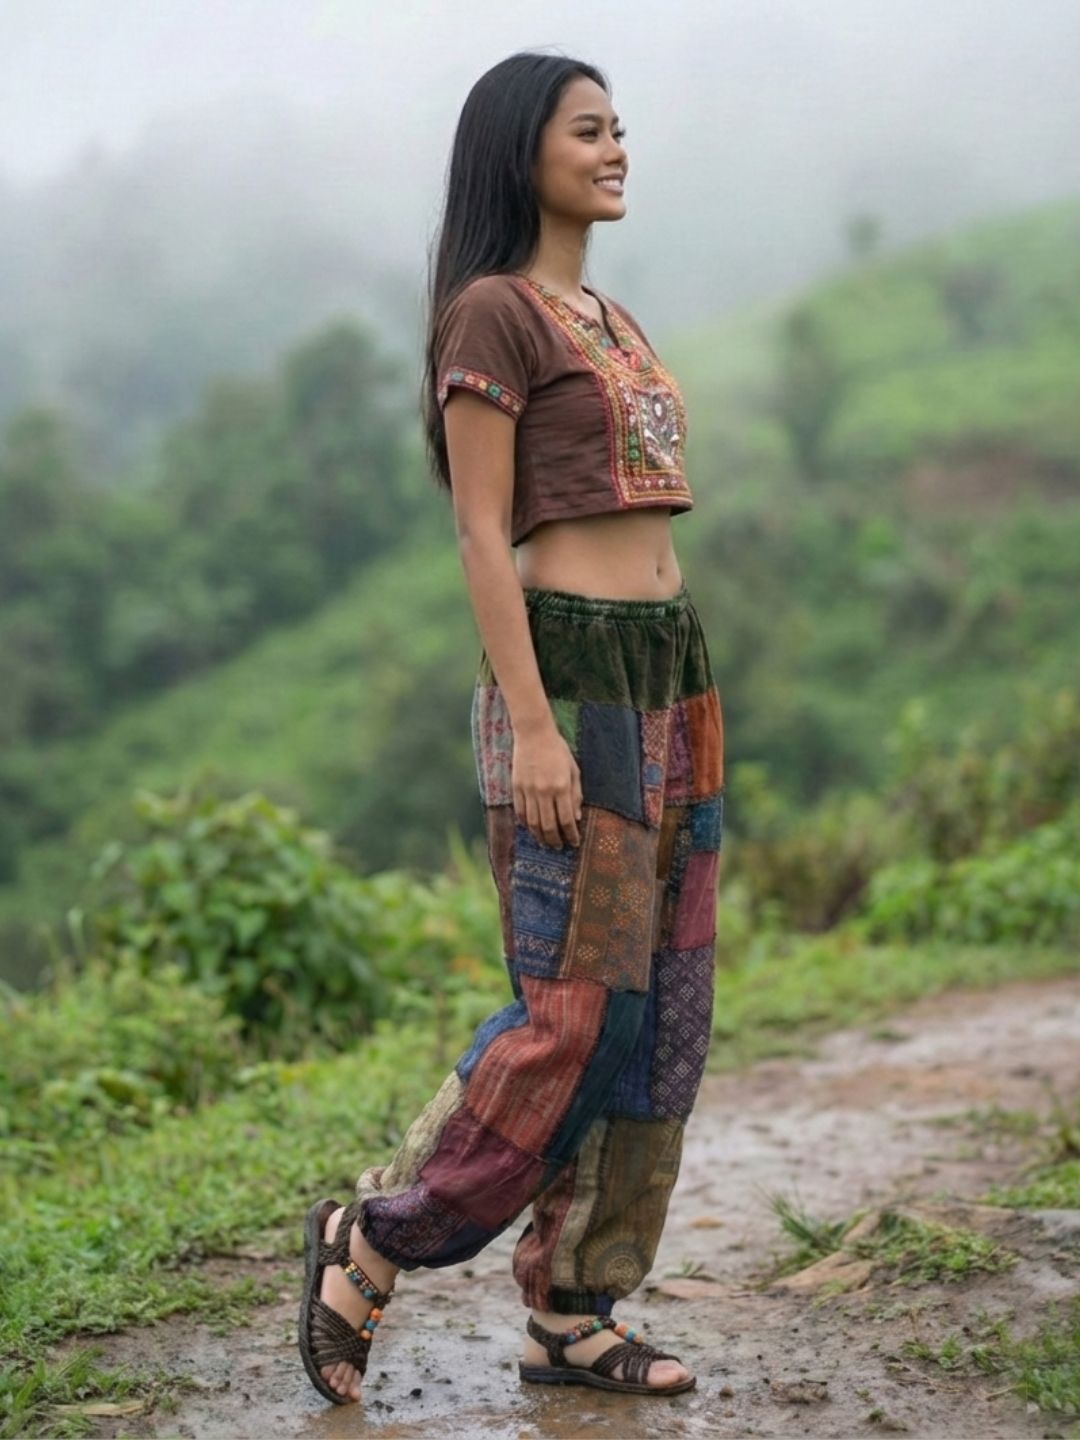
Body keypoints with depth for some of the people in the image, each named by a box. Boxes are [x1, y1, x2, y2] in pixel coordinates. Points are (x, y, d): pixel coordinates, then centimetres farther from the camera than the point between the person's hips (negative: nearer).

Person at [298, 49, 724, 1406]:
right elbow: (483, 533, -13)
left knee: (661, 1005, 6)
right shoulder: (491, 312, -7)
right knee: (578, 1006, -9)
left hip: (665, 672, 9)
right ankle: (372, 1237, 7)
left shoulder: (611, 319, 20)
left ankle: (571, 1316, 12)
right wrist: (530, 727, -19)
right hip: (566, 674, -9)